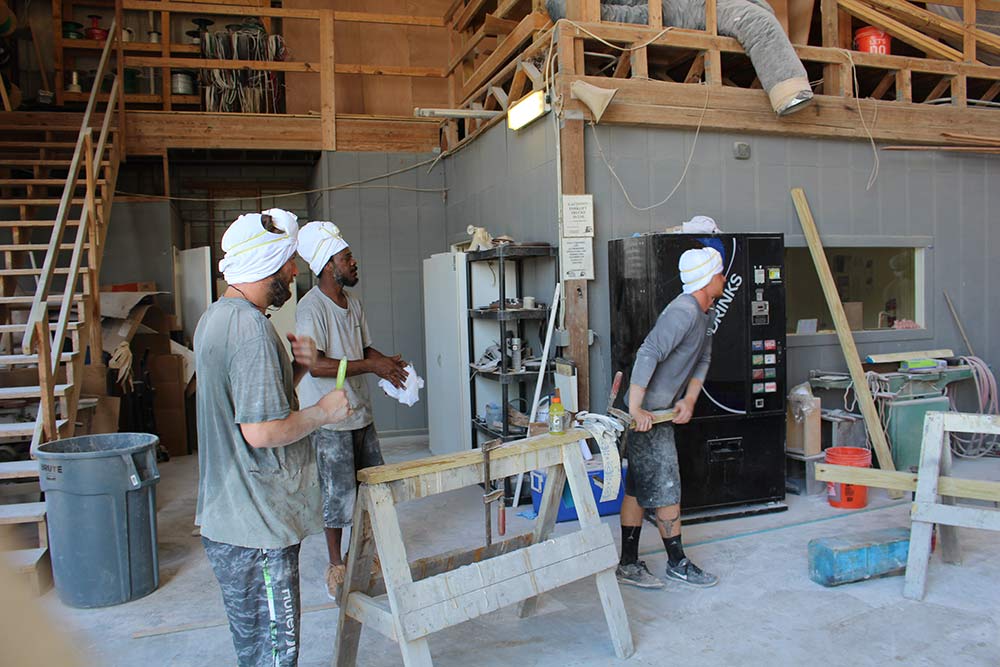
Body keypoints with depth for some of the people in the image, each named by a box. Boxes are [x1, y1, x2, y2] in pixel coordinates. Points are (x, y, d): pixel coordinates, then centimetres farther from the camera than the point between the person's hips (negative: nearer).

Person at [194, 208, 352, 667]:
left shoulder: (214, 317, 12)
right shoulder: (251, 329, -22)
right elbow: (261, 430, -27)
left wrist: (297, 367, 3)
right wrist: (322, 412, -12)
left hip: (225, 517, 10)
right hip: (258, 527, -10)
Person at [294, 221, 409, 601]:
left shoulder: (353, 303, 9)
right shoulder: (311, 307, -17)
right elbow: (316, 364, -26)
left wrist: (388, 362, -2)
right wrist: (372, 366, -25)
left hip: (361, 412, 8)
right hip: (330, 419, -8)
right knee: (338, 494, 3)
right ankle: (336, 564, 20)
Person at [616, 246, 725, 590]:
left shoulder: (707, 313, 13)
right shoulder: (683, 311, -20)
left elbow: (703, 360, 16)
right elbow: (648, 354, -30)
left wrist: (689, 399, 2)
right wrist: (635, 408, -31)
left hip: (663, 410, 10)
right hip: (648, 412, -10)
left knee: (638, 488, 12)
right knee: (666, 489, 2)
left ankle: (629, 564, 20)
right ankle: (677, 563, 17)